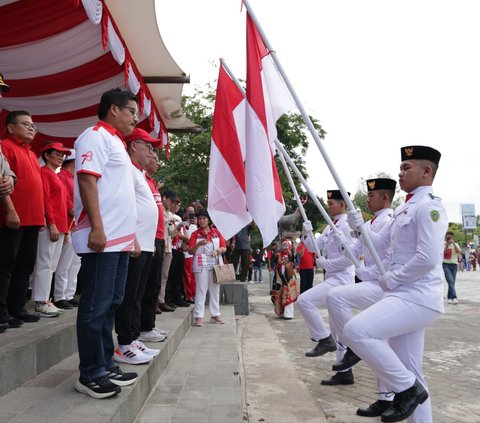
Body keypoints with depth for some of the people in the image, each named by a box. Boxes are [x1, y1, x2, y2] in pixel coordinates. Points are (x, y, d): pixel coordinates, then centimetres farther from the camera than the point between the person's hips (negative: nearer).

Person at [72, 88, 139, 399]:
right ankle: (91, 374, 5)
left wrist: (131, 235, 21)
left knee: (111, 304, 13)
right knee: (96, 306, -4)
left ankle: (106, 365, 22)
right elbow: (87, 180, -17)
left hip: (120, 239, 10)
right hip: (101, 238, -10)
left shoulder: (116, 143, 24)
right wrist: (97, 228, -24)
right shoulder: (96, 136, -5)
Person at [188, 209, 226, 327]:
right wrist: (198, 244, -19)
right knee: (201, 290, -4)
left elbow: (224, 248, 8)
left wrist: (217, 251, -12)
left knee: (215, 290, 8)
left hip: (215, 264, 3)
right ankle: (199, 317, -3)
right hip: (201, 265, -3)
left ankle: (215, 315, 16)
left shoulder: (216, 232, 10)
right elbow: (190, 251, -2)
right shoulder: (195, 234, 5)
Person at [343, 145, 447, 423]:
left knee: (356, 331, -24)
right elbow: (382, 243, 25)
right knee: (409, 372, 13)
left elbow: (428, 259, -22)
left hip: (417, 297, -10)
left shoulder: (428, 206, -12)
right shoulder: (405, 209, 17)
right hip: (405, 296, 10)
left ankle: (407, 388, -6)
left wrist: (392, 279, -12)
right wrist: (360, 228, 8)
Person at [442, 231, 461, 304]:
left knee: (452, 282, 3)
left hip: (454, 265, 3)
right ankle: (454, 297, -22)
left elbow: (459, 252, -9)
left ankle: (449, 297, 14)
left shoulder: (456, 245, 9)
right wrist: (447, 245, -16)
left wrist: (453, 243, -17)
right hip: (446, 264, -3)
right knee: (450, 281, -16)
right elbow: (443, 253, -8)